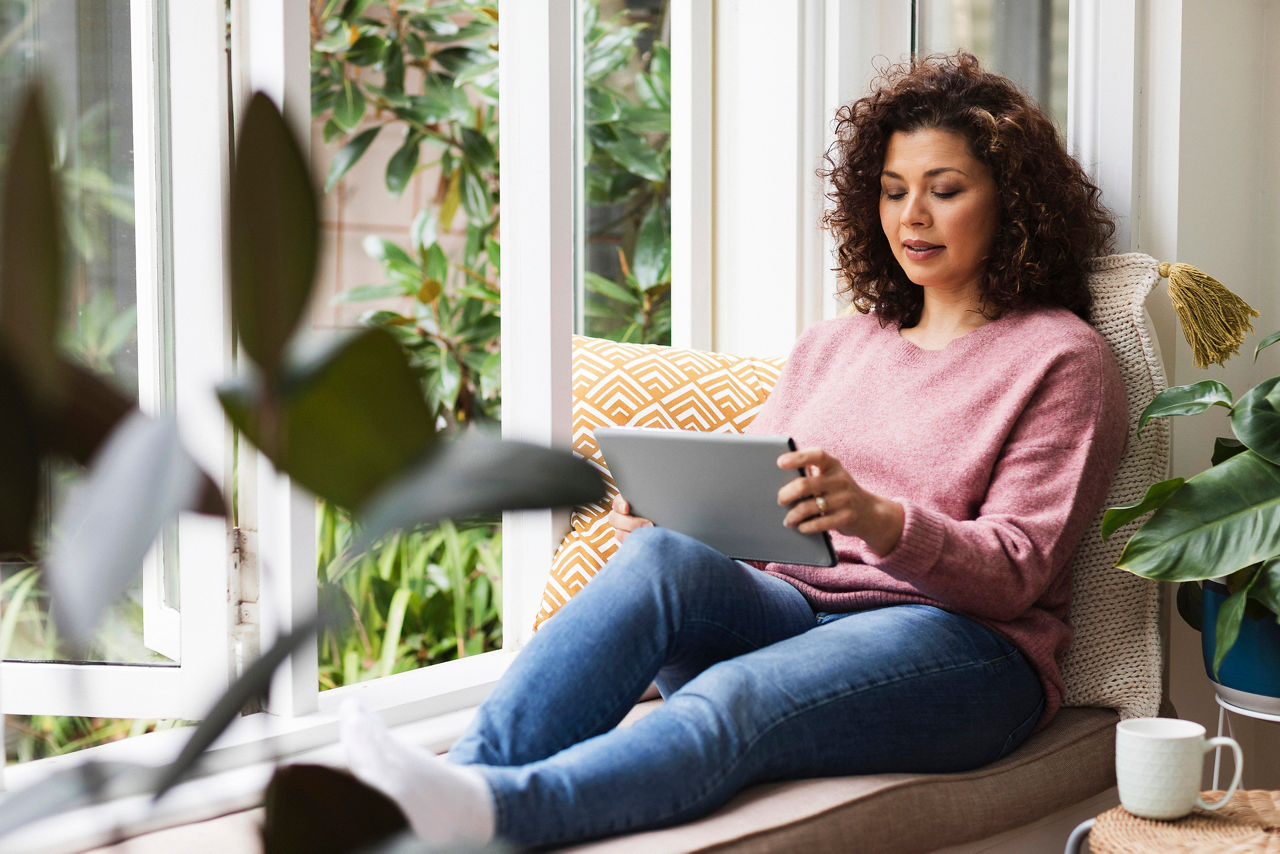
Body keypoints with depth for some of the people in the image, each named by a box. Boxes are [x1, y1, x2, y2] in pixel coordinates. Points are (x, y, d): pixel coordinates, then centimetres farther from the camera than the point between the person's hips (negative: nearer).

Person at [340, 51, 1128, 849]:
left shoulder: (1061, 358, 8)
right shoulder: (829, 347, 26)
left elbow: (1014, 574, -5)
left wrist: (879, 520, -25)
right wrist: (663, 514, -6)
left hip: (959, 643, -5)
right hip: (785, 611, 5)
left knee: (730, 702, -36)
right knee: (662, 558, -30)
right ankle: (471, 769, -48)